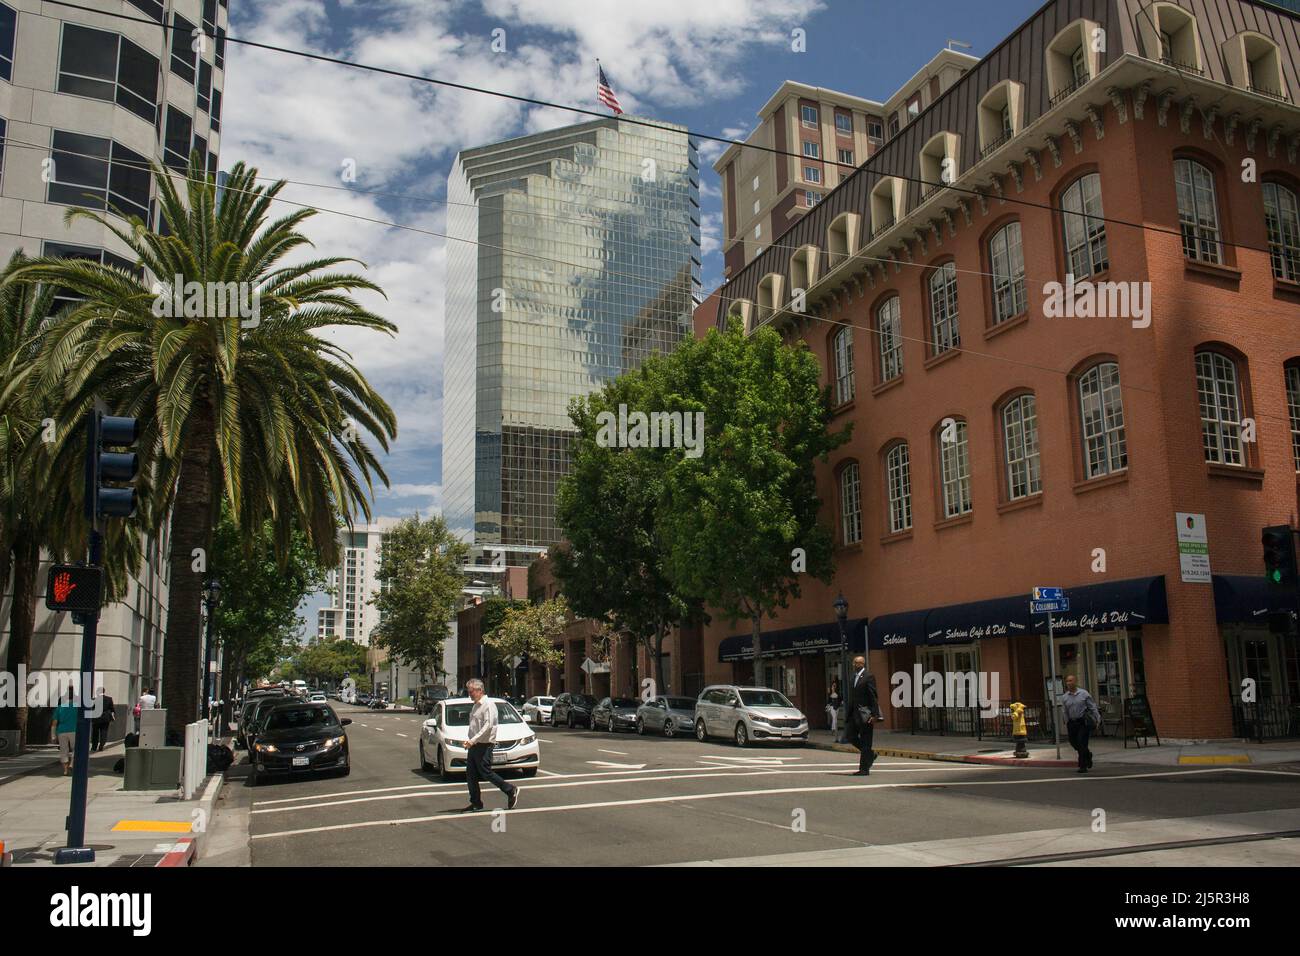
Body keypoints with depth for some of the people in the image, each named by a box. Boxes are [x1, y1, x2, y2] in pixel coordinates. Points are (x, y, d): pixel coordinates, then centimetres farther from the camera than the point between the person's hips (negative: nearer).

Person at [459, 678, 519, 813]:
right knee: (470, 774, 7)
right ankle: (476, 803, 13)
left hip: (484, 745, -9)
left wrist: (473, 740, -26)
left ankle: (511, 791, 6)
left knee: (486, 773, -7)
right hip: (474, 745, 9)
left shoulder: (488, 704, -13)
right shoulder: (476, 705, 16)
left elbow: (488, 726, -22)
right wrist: (471, 741, 14)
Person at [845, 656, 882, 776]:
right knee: (852, 737, 9)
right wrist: (848, 714, 15)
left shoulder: (869, 677, -10)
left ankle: (864, 769, 4)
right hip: (854, 714, 8)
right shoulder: (853, 677, 14)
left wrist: (874, 715, -18)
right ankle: (870, 754, 29)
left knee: (865, 742, -2)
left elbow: (874, 697, -13)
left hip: (865, 714, -8)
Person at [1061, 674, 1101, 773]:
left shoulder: (1084, 694, -1)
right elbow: (1065, 713, 10)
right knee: (1074, 742, 7)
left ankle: (1083, 767, -2)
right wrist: (1067, 726, 10)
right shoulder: (1064, 697, 6)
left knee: (1082, 743, -9)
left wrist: (1098, 719, -3)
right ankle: (1088, 755, 37)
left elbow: (1092, 707, 1)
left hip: (1084, 722, -4)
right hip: (1072, 723, 4)